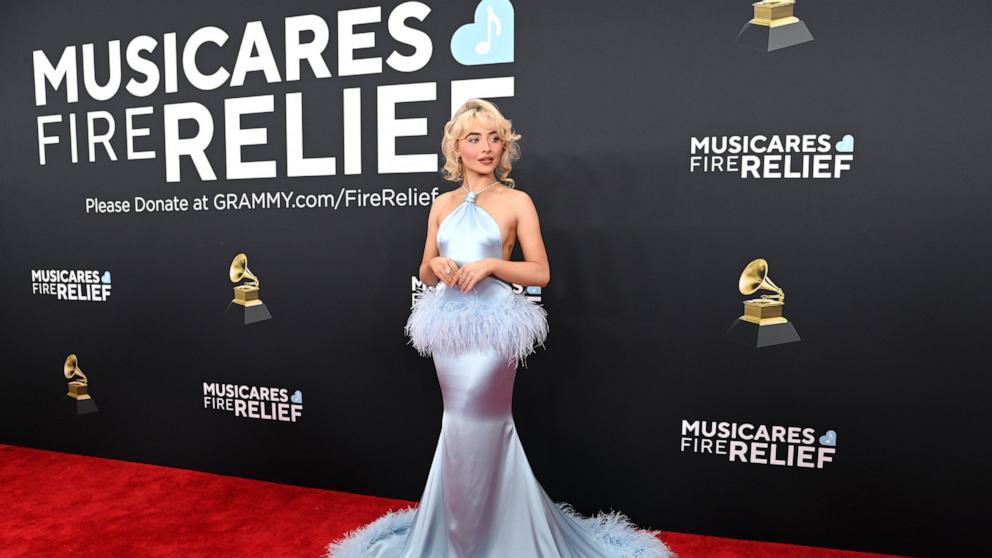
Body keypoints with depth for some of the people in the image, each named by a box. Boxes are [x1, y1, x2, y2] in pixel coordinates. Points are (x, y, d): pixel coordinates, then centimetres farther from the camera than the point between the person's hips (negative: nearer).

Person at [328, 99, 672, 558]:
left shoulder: (517, 202, -2)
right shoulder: (442, 204, 11)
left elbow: (540, 273, -4)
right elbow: (425, 273, 14)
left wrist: (490, 264, -17)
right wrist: (437, 266, -8)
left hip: (491, 323, -4)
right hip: (448, 322, 5)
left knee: (474, 430, -1)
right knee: (462, 426, 14)